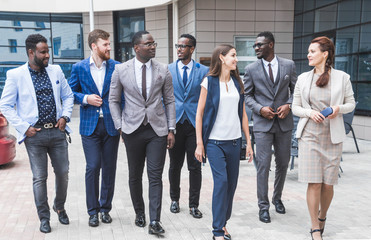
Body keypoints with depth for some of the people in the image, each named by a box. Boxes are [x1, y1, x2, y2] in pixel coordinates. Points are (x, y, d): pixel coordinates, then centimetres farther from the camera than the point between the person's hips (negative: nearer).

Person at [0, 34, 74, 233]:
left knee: (63, 173, 9)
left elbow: (68, 96, 15)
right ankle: (44, 217, 22)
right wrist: (24, 127, -9)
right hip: (34, 135, -3)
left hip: (57, 132, 3)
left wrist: (65, 116, 0)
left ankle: (60, 207, 35)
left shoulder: (56, 71, 5)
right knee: (39, 178, 5)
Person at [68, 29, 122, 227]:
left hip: (111, 124, 1)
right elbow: (71, 93, 8)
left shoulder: (116, 67, 2)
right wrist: (85, 98, -11)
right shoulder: (79, 68, 2)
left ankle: (105, 208, 23)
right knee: (93, 167, -3)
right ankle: (93, 211, 13)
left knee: (109, 167, 8)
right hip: (90, 125, -1)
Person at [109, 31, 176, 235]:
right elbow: (113, 100, 6)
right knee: (135, 175, 11)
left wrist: (171, 129, 2)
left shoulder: (163, 70, 2)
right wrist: (120, 127, 0)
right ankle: (139, 213, 31)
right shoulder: (121, 70, 0)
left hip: (158, 129, 0)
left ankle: (154, 221, 3)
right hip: (133, 130, 0)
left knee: (155, 176, -2)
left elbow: (169, 101, 6)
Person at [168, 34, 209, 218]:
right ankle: (175, 199, 31)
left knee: (195, 167, 3)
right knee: (175, 166, 12)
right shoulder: (167, 70, 5)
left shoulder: (204, 71, 3)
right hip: (174, 124, 1)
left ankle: (194, 205, 15)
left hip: (195, 123, -1)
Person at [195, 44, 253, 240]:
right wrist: (199, 143, -7)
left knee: (232, 182, 7)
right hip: (215, 141, -5)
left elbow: (242, 113, 14)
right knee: (221, 182, -10)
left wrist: (248, 141, 12)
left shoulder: (237, 82, 11)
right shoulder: (209, 82, -3)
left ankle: (223, 222, 25)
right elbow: (199, 113, -3)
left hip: (234, 141, 5)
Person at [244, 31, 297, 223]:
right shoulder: (251, 69, 0)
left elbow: (295, 90, 9)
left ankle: (277, 198, 34)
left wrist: (289, 105, -9)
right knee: (263, 165, -4)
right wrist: (260, 109, -12)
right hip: (262, 123, -2)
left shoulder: (289, 65, 3)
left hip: (284, 122, 2)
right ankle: (263, 206, 9)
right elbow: (247, 95, 4)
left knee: (283, 163, 13)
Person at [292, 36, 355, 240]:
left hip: (333, 137, 0)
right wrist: (309, 112, -11)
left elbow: (351, 103, 9)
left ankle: (322, 216, 36)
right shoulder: (303, 78, 5)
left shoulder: (342, 77, 1)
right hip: (309, 135, 0)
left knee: (328, 184, 5)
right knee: (314, 183, -3)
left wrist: (339, 108, -12)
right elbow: (295, 107, 9)